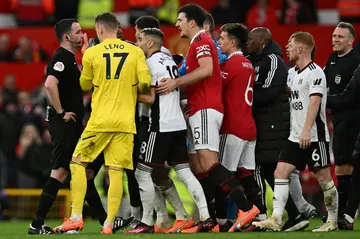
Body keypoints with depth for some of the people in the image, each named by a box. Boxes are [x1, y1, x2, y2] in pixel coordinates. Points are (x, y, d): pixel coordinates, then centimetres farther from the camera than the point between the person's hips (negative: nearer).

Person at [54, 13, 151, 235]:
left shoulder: (92, 53, 0)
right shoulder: (136, 52, 2)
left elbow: (85, 85, 12)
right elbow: (145, 82, -6)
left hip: (99, 120, -1)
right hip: (125, 122, 2)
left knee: (78, 163, 11)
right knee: (116, 171, 2)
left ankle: (76, 217, 4)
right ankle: (108, 223, -4)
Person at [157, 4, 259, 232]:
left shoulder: (201, 40, -7)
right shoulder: (202, 42, 25)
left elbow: (207, 69, -23)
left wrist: (176, 83, -19)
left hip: (205, 110, -11)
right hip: (203, 110, 11)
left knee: (208, 163, -19)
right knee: (200, 167, 5)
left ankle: (246, 207, -24)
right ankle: (208, 219, 2)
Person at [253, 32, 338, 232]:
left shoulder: (315, 72, -11)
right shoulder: (296, 74, 16)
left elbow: (315, 102, -20)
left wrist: (306, 131, -27)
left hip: (314, 136, -9)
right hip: (296, 136, 9)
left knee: (324, 177, -1)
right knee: (281, 172, -3)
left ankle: (333, 221, 10)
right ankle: (276, 219, -8)